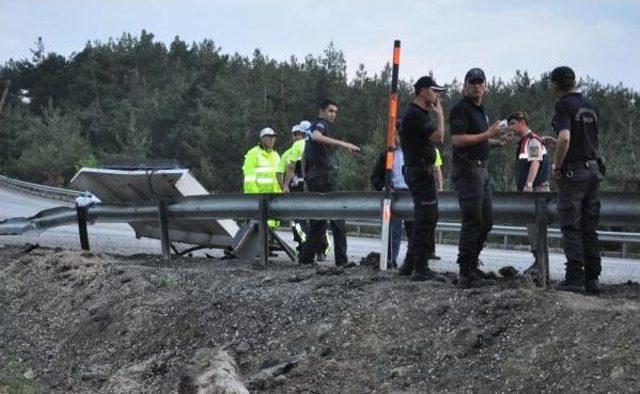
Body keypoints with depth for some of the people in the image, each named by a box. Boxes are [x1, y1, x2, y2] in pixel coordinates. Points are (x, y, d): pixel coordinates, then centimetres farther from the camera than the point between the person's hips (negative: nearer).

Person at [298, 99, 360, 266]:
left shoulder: (313, 126, 24)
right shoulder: (321, 124, -6)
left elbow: (304, 155, 27)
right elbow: (316, 136, -31)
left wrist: (306, 179, 27)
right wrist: (342, 143, -39)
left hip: (313, 176, 10)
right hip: (325, 175, -10)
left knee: (318, 218, 13)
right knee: (337, 217, -7)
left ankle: (306, 257, 11)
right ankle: (341, 259, -9)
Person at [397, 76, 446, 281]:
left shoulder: (418, 114, 18)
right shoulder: (415, 114, -15)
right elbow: (439, 136, -21)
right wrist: (439, 113, -11)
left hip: (420, 170, 11)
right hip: (421, 171, -11)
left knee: (423, 220, 15)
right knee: (426, 220, -9)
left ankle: (411, 265, 21)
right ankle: (420, 269, -7)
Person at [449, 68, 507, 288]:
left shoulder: (481, 111, 20)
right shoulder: (461, 109, -11)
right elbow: (457, 140, -22)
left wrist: (497, 141, 17)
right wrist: (488, 134, -18)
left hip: (481, 169, 10)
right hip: (467, 169, -10)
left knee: (486, 220, 13)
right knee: (472, 221, -10)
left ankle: (472, 265, 22)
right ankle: (465, 274, -8)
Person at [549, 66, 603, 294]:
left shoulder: (564, 105, -10)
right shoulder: (590, 106, 14)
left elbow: (564, 139, -23)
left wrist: (556, 167, -12)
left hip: (573, 171, -7)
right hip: (594, 169, 7)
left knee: (571, 227, -2)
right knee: (590, 228, 10)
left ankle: (575, 277, -5)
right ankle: (593, 279, 9)